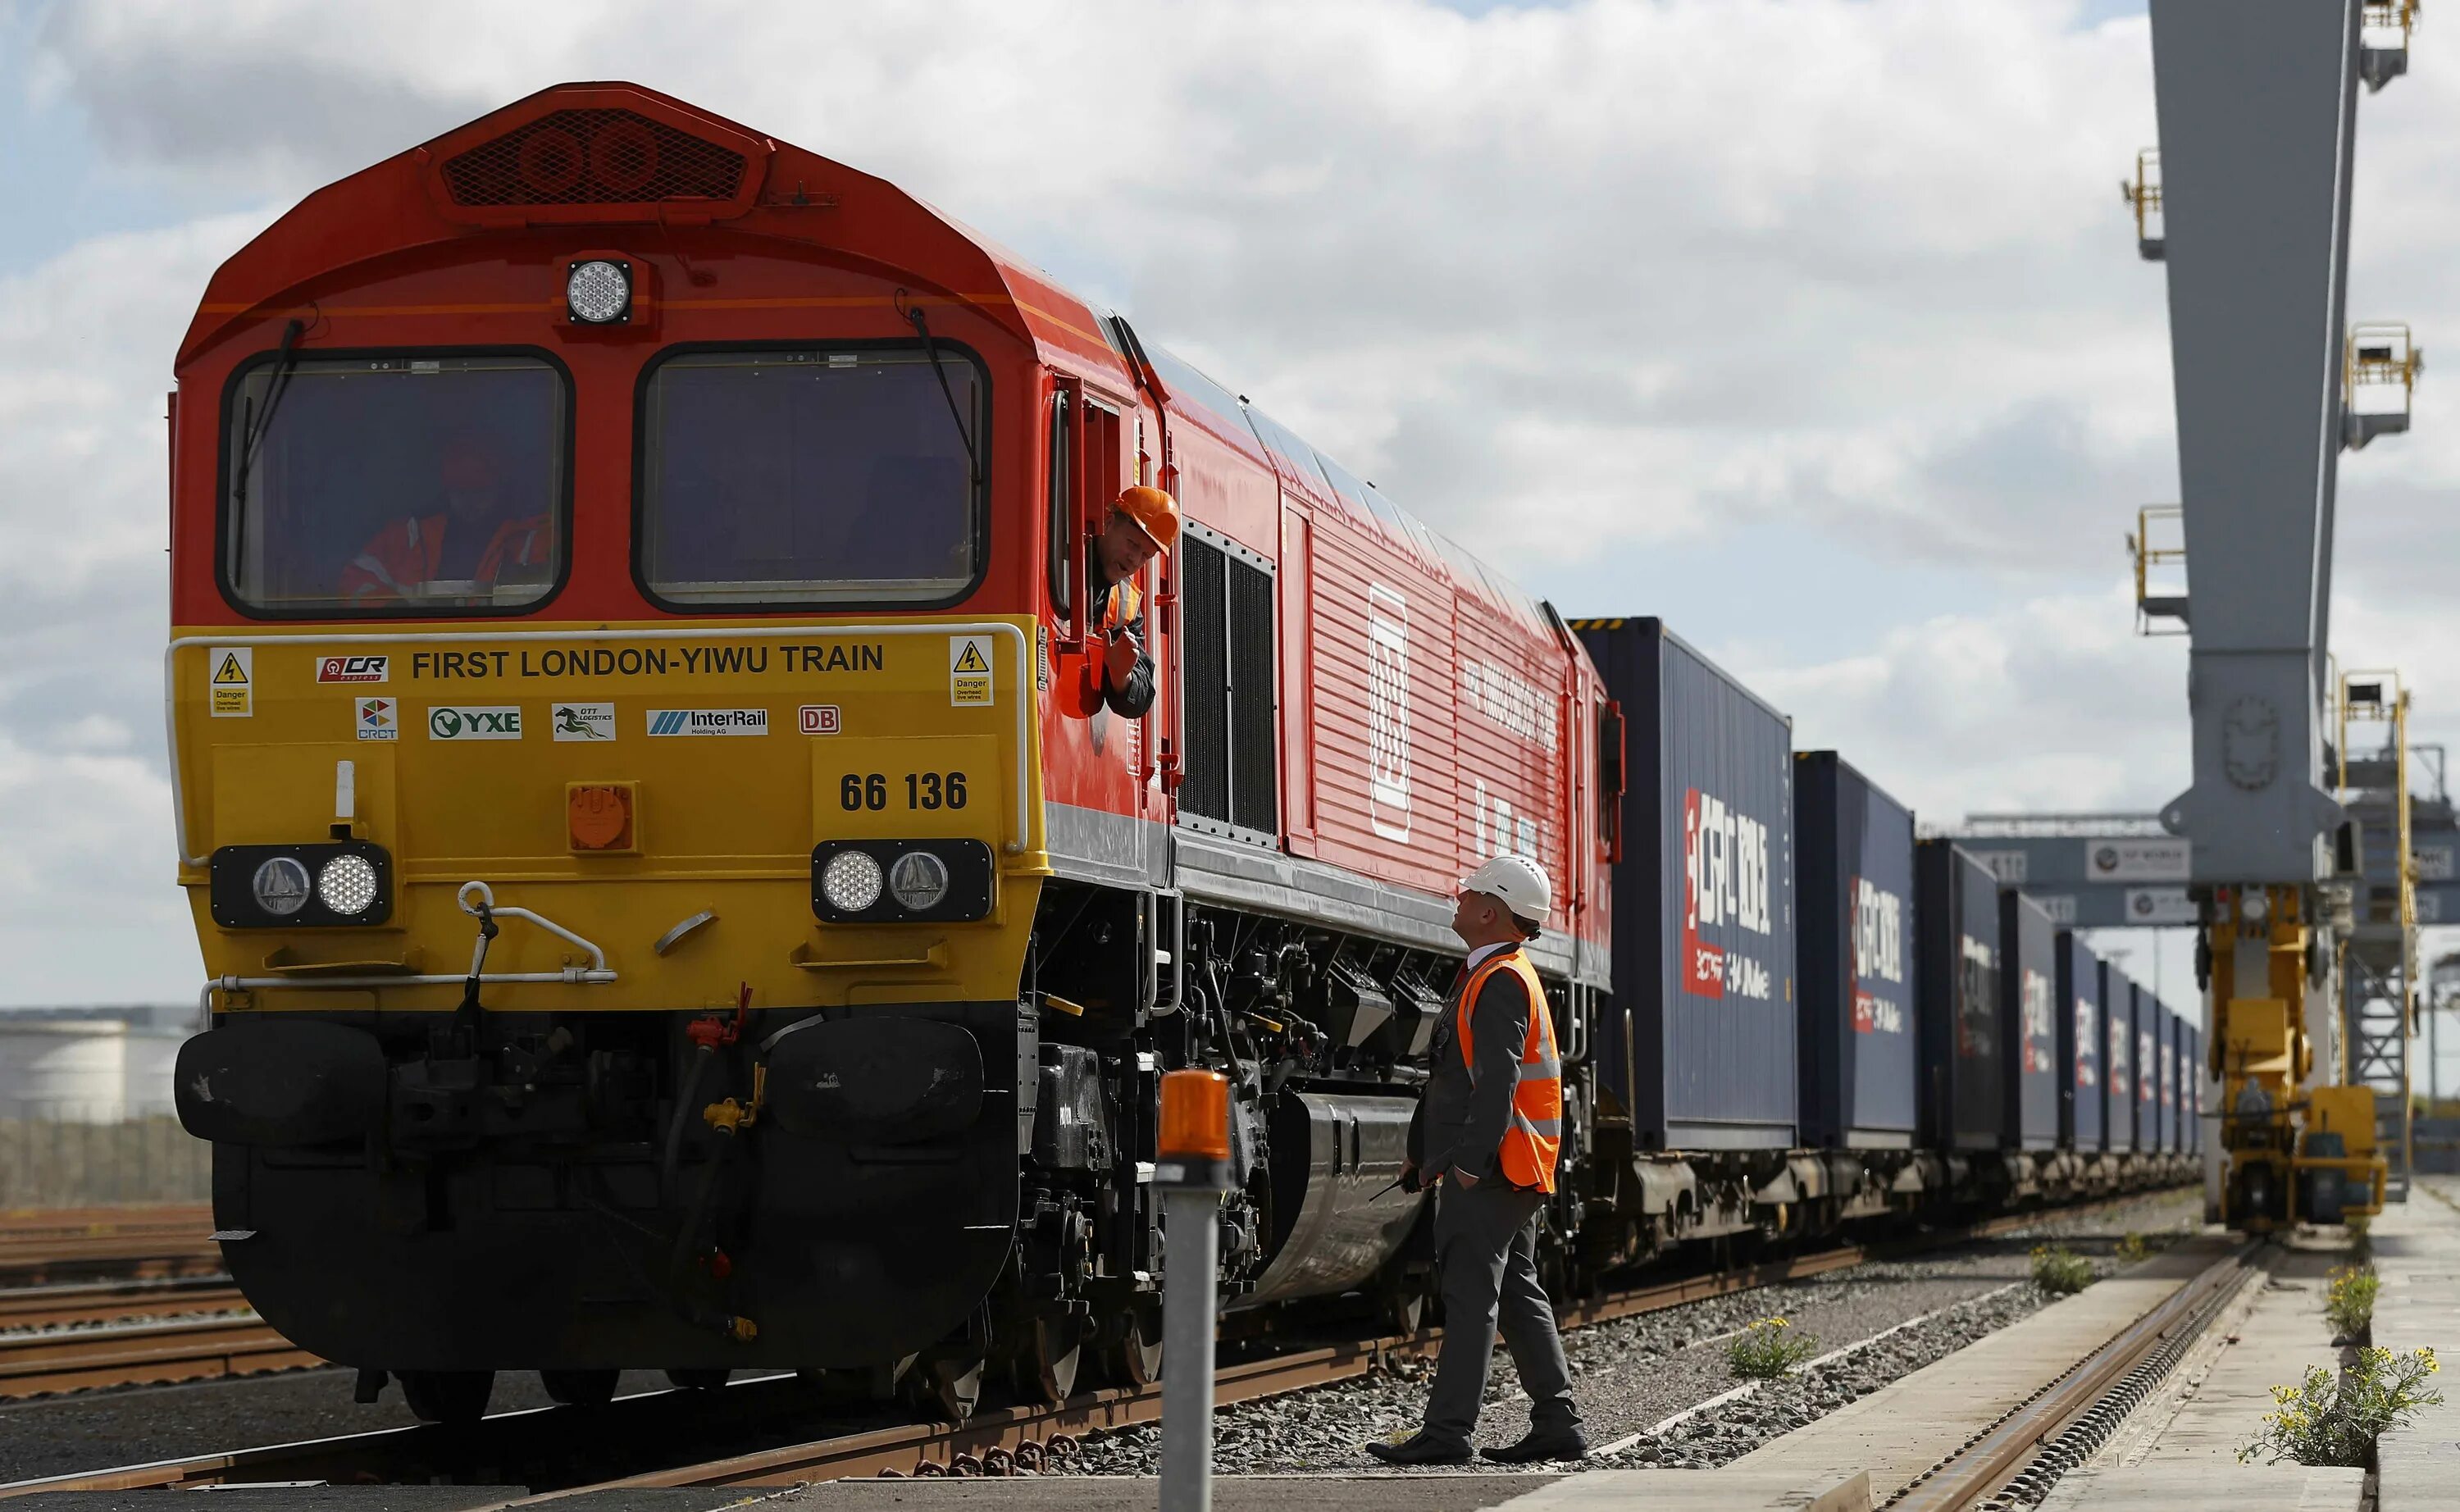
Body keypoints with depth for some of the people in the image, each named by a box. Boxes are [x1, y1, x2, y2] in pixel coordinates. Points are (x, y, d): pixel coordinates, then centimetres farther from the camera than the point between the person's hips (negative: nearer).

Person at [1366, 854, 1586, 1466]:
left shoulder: (1501, 983, -13)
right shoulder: (1487, 978, 21)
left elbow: (1498, 1080, -23)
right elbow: (1451, 1076, 26)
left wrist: (1469, 1160, -27)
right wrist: (1421, 1151, 27)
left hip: (1488, 1171, -11)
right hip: (1512, 1176, 11)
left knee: (1469, 1296, -11)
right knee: (1519, 1294, 12)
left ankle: (1447, 1432, -12)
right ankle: (1558, 1425, 13)